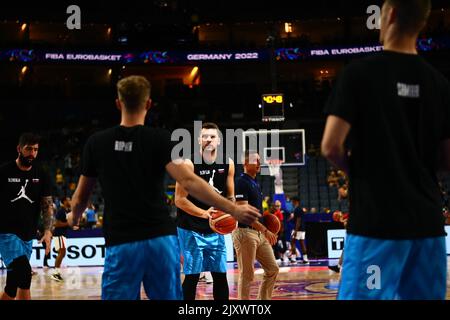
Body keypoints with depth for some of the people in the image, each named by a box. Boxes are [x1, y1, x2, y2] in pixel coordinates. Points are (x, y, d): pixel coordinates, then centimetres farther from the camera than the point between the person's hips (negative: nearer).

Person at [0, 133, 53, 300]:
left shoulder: (41, 175, 4)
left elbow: (47, 204, 4)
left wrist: (48, 231, -8)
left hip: (28, 235, 4)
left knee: (14, 281, 9)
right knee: (24, 273, -21)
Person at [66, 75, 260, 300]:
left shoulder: (96, 143, 3)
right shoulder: (160, 139, -3)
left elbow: (81, 197, 13)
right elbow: (188, 182, -16)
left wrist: (73, 217, 35)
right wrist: (233, 209, -16)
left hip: (120, 244, 0)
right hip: (161, 239, 0)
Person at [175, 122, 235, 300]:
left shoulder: (228, 164, 2)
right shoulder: (189, 164, -13)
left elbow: (230, 197, 12)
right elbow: (179, 200, -14)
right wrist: (204, 213, -23)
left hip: (216, 229, 5)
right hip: (191, 229, -5)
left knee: (221, 275, 6)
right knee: (192, 276, -5)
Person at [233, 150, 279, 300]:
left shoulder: (256, 183, 16)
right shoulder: (241, 182, -13)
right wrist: (265, 230, -24)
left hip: (260, 232, 9)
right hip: (245, 232, -9)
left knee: (273, 269, 9)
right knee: (247, 275, -4)